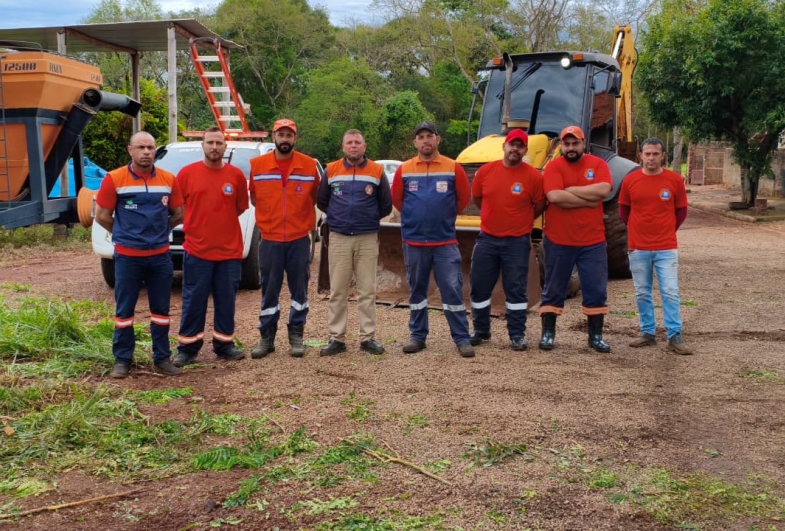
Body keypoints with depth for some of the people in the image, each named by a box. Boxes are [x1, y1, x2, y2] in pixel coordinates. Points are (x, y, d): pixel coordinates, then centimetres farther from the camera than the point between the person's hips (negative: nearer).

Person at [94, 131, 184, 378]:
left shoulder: (168, 180, 2)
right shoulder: (114, 179, -6)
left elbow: (178, 214, 12)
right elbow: (102, 216, -1)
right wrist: (124, 234, 8)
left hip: (160, 255, 3)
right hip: (127, 256, -2)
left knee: (161, 309, 9)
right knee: (124, 310, 6)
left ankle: (162, 358, 19)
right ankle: (122, 360, 15)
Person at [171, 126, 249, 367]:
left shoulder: (236, 175, 2)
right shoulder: (187, 173, -1)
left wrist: (222, 220, 6)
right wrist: (197, 223, 3)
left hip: (230, 250, 2)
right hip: (197, 250, -1)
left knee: (226, 302, 10)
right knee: (193, 302, 5)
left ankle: (224, 345, 22)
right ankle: (187, 348, 13)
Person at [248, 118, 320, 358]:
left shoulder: (310, 165, -2)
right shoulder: (257, 165, 0)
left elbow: (316, 197, 9)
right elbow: (253, 198, 11)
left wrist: (301, 215, 5)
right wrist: (269, 214, 4)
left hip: (300, 239, 0)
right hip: (270, 239, 0)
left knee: (299, 289, 7)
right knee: (269, 291, 6)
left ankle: (296, 336, 17)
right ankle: (266, 337, 15)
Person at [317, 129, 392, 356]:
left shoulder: (377, 171, 2)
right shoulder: (331, 171, 4)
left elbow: (386, 205, 8)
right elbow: (321, 202, 13)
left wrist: (369, 218, 10)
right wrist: (339, 216, 11)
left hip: (368, 239, -1)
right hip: (338, 239, 1)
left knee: (367, 291, 3)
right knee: (337, 291, 3)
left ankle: (368, 337, 10)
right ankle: (337, 338, 9)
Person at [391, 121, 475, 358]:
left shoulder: (453, 168, -3)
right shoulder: (404, 170, 0)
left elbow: (464, 198, 6)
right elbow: (396, 199, 12)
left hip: (445, 241, -1)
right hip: (414, 241, 2)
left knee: (452, 289, -2)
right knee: (417, 290, 10)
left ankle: (462, 338, 6)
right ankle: (417, 336, 20)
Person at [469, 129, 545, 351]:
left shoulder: (533, 176, -9)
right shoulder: (485, 171, -1)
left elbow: (539, 207, 3)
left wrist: (519, 220, 9)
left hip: (517, 242, -3)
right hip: (487, 239, 3)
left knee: (516, 290, 3)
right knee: (479, 288, 8)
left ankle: (517, 336, 14)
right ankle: (481, 331, 24)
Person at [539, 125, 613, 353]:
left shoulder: (598, 164, 2)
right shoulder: (553, 166, -5)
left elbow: (604, 190, -16)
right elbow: (554, 196, -22)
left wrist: (570, 190, -14)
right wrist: (588, 200, -15)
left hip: (593, 242, 2)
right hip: (558, 241, -2)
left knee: (596, 290, 6)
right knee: (553, 290, 8)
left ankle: (596, 336, 18)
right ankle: (548, 334, 18)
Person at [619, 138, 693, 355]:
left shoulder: (675, 180, -4)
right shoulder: (630, 180, -2)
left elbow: (681, 210, 9)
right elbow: (623, 210, 13)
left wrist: (666, 231, 12)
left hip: (666, 248, -1)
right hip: (637, 248, 1)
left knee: (670, 292, -3)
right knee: (642, 293, 8)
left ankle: (675, 338, 3)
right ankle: (648, 333, 20)